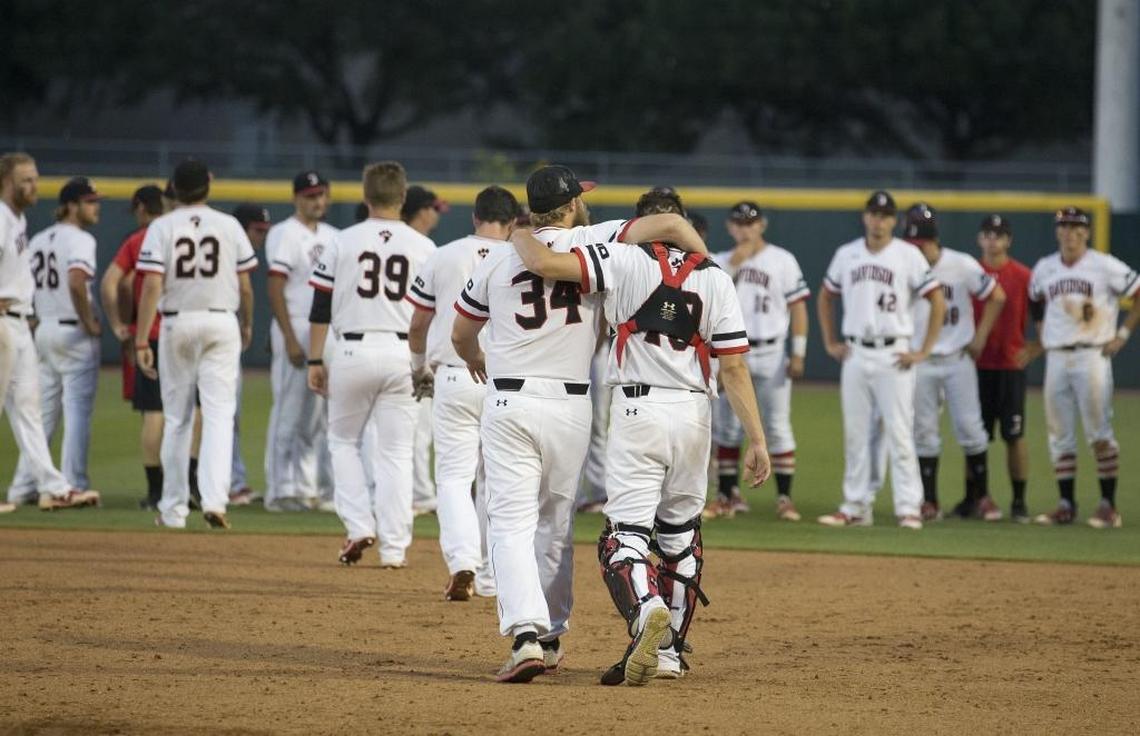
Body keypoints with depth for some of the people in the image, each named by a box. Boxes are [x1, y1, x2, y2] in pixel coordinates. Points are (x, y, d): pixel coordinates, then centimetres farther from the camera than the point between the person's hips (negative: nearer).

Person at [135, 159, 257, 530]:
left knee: (176, 418, 9)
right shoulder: (229, 226, 0)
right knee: (219, 414, -2)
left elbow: (152, 285, -12)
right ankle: (214, 498, -18)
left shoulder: (162, 228, -5)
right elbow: (245, 285, 4)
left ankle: (174, 508, 13)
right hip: (222, 323, 0)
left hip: (176, 325, 0)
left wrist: (141, 341, -12)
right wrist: (247, 324, 21)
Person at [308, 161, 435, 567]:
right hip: (403, 355, 1)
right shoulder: (424, 248, 2)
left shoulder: (342, 243, -1)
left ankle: (358, 526, 3)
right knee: (396, 450, 6)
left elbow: (321, 307, -1)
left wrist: (315, 360, 5)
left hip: (352, 351, -1)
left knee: (343, 440, 17)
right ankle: (394, 546, 4)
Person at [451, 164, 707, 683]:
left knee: (512, 521, -5)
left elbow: (460, 335, 17)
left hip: (508, 402, 0)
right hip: (570, 406, 0)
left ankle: (527, 634, -22)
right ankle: (551, 634, 26)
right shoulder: (591, 243, -1)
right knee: (555, 522, 16)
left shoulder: (498, 260, 4)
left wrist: (475, 360, 40)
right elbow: (669, 224, -12)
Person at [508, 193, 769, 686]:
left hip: (638, 410, -3)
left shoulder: (624, 261, -2)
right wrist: (757, 440, 0)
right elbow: (734, 368, 0)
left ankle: (646, 611, -35)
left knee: (625, 533, -6)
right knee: (681, 534, 17)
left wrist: (520, 235, 11)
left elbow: (542, 263, -11)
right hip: (694, 414, 3)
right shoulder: (714, 278, 5)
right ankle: (669, 651, 20)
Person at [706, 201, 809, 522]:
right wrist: (732, 266, -12)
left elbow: (798, 306, 0)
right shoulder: (721, 262, 10)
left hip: (769, 354, -3)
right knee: (726, 428, 4)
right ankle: (728, 496, 11)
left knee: (777, 427, -4)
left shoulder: (782, 261, 2)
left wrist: (798, 354, -7)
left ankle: (784, 498, -2)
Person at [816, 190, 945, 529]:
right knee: (855, 434, 7)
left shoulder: (908, 256, -3)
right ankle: (856, 507, 13)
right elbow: (825, 298, 23)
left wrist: (924, 351, -8)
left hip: (894, 356, -4)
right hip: (855, 355, 4)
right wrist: (830, 343, 14)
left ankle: (909, 508, -6)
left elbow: (938, 303, -5)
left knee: (899, 434, -8)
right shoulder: (846, 255, 9)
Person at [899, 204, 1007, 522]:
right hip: (919, 362, 1)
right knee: (924, 433, 3)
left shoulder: (962, 266, -8)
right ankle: (929, 503, 9)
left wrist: (980, 338, -2)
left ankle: (981, 496, 10)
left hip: (958, 360, -1)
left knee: (970, 429, -3)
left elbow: (996, 296, 1)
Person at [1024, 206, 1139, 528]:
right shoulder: (1043, 269, 9)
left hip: (1093, 355, -4)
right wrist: (1038, 342, 12)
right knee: (1059, 435, 4)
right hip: (1056, 358, 4)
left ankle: (1108, 505, -2)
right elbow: (1037, 306, 23)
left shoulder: (1105, 266, -4)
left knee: (1099, 433, -6)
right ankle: (1066, 504, 9)